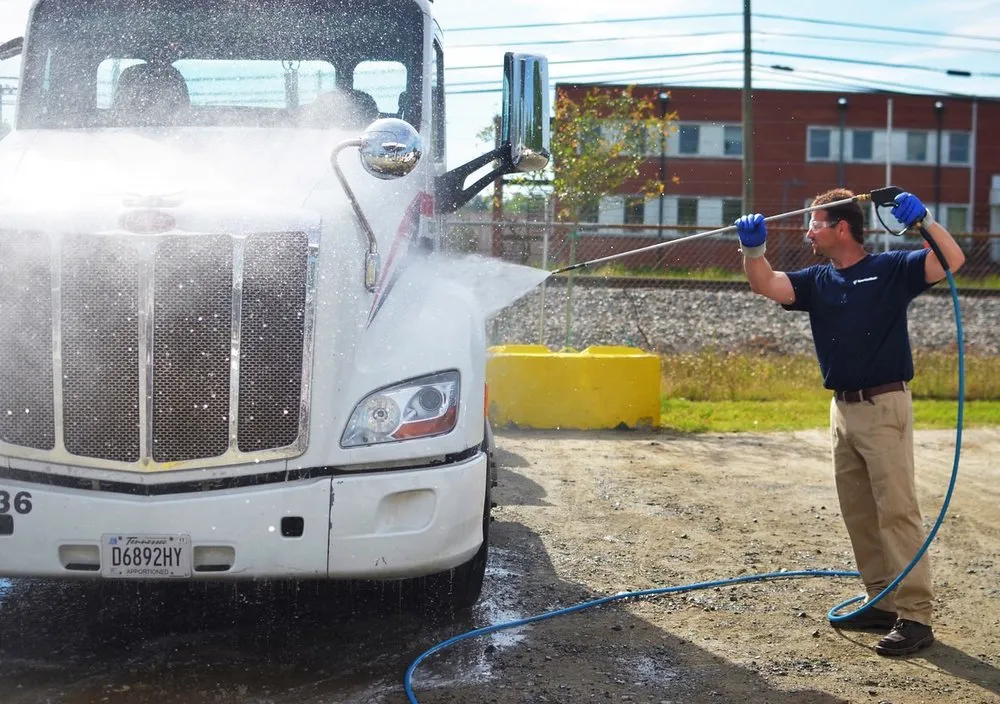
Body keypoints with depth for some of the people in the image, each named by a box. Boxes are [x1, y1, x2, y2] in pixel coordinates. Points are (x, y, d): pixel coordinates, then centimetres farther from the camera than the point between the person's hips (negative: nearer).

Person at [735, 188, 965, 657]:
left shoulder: (891, 269, -4)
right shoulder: (817, 281, 11)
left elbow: (953, 261, -14)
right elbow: (765, 284, -2)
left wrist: (923, 219, -26)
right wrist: (753, 248, -20)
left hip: (884, 407, -7)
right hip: (842, 408, 7)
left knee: (897, 510, -8)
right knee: (858, 513, 11)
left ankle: (915, 616, -5)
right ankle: (882, 603, 22)